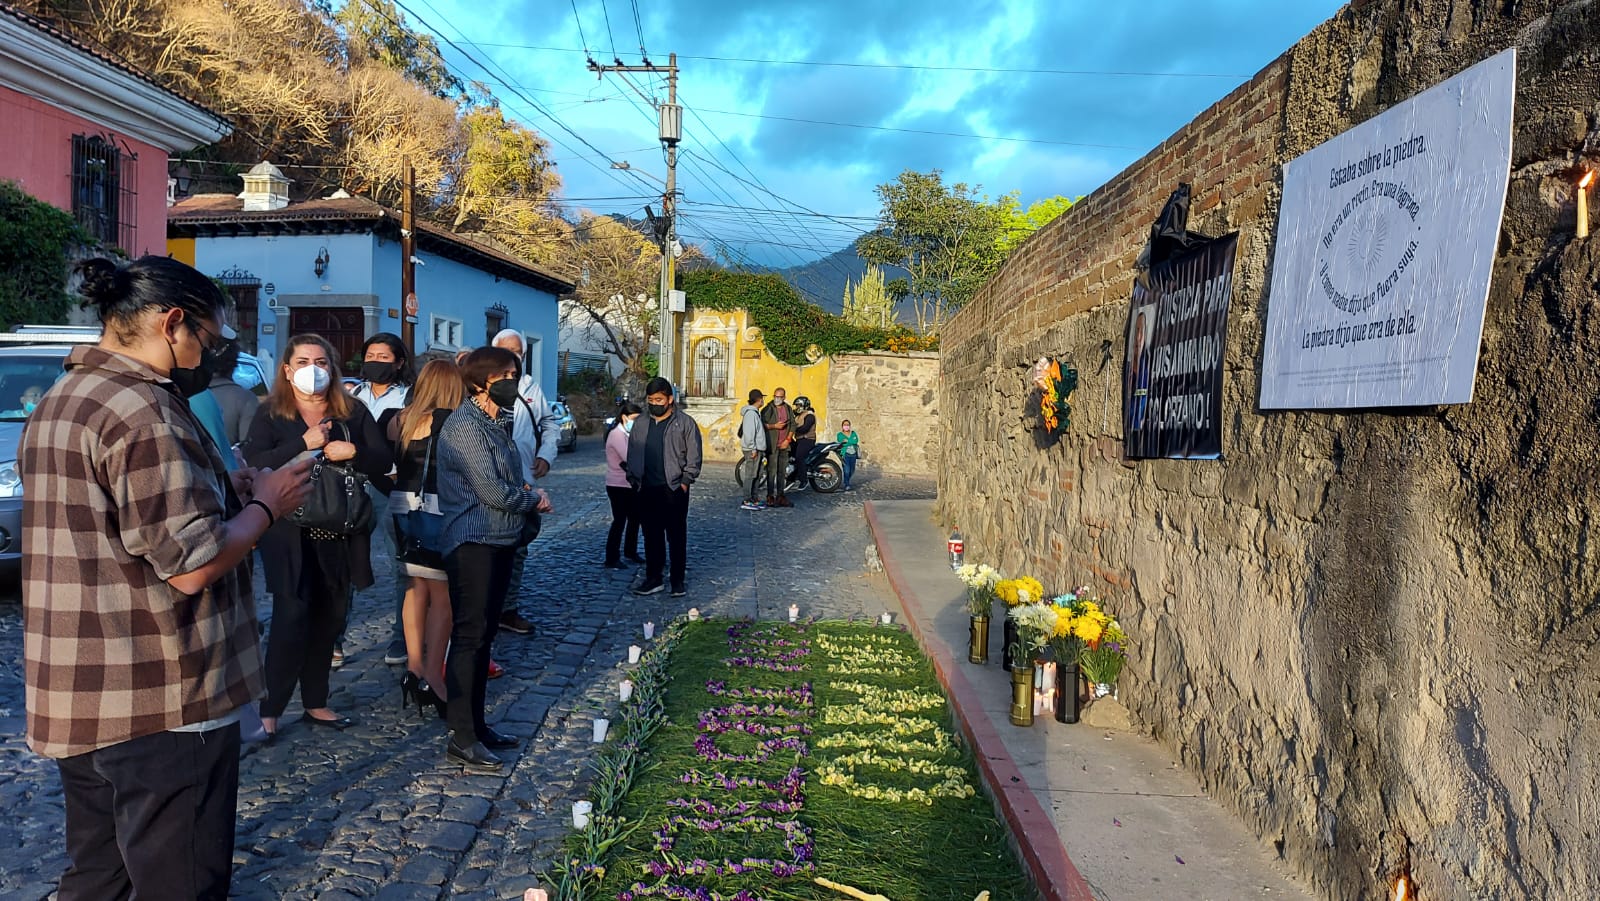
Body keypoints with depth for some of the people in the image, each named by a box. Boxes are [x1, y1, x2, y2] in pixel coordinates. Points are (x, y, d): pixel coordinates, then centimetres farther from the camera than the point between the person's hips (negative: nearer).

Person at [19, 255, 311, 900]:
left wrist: (230, 495, 13)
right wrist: (263, 505, -7)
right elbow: (192, 565, -23)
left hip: (74, 699, 10)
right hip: (160, 705, -10)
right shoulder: (145, 413, -20)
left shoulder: (57, 404, 13)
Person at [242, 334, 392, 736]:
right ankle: (270, 708, 4)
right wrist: (303, 444, -20)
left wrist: (354, 452, -15)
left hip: (341, 533, 4)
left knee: (328, 620, 10)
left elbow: (385, 461, 3)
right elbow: (253, 463, -13)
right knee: (292, 619, -8)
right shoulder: (270, 414, 1)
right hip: (289, 534, -3)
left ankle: (316, 703, 23)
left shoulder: (353, 412, 9)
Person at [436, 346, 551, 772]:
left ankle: (476, 724, 24)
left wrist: (525, 489, -1)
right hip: (473, 544, -9)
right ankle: (462, 740, 2)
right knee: (470, 636, -5)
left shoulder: (497, 421, 14)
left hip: (500, 540, 9)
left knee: (484, 634, 14)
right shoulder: (465, 425, -15)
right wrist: (533, 499, -5)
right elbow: (492, 490, -20)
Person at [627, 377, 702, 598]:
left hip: (674, 489, -4)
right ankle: (653, 578, 17)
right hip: (647, 489, 4)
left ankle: (678, 580, 9)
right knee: (651, 535, 9)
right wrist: (634, 479, 7)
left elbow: (693, 456, -3)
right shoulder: (640, 424, 12)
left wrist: (685, 481, -9)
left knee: (677, 536, 1)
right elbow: (632, 454, 17)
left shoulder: (685, 423, -2)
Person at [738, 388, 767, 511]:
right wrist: (753, 449, -19)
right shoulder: (751, 413, -15)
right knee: (752, 475, -8)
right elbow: (749, 432, -19)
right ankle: (747, 501, -6)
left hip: (757, 449, 10)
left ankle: (753, 499, 18)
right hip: (753, 449, -10)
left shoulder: (755, 412, 17)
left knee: (757, 475, 13)